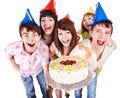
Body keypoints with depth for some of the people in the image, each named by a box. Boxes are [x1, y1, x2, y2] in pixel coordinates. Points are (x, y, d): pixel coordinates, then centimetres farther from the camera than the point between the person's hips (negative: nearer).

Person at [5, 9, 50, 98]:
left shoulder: (44, 48, -41)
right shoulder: (14, 47, -39)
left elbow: (45, 66, -26)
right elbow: (8, 52, -12)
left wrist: (48, 81, -19)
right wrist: (14, 65, -8)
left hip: (39, 69, 0)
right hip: (24, 71, 0)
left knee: (45, 87, 27)